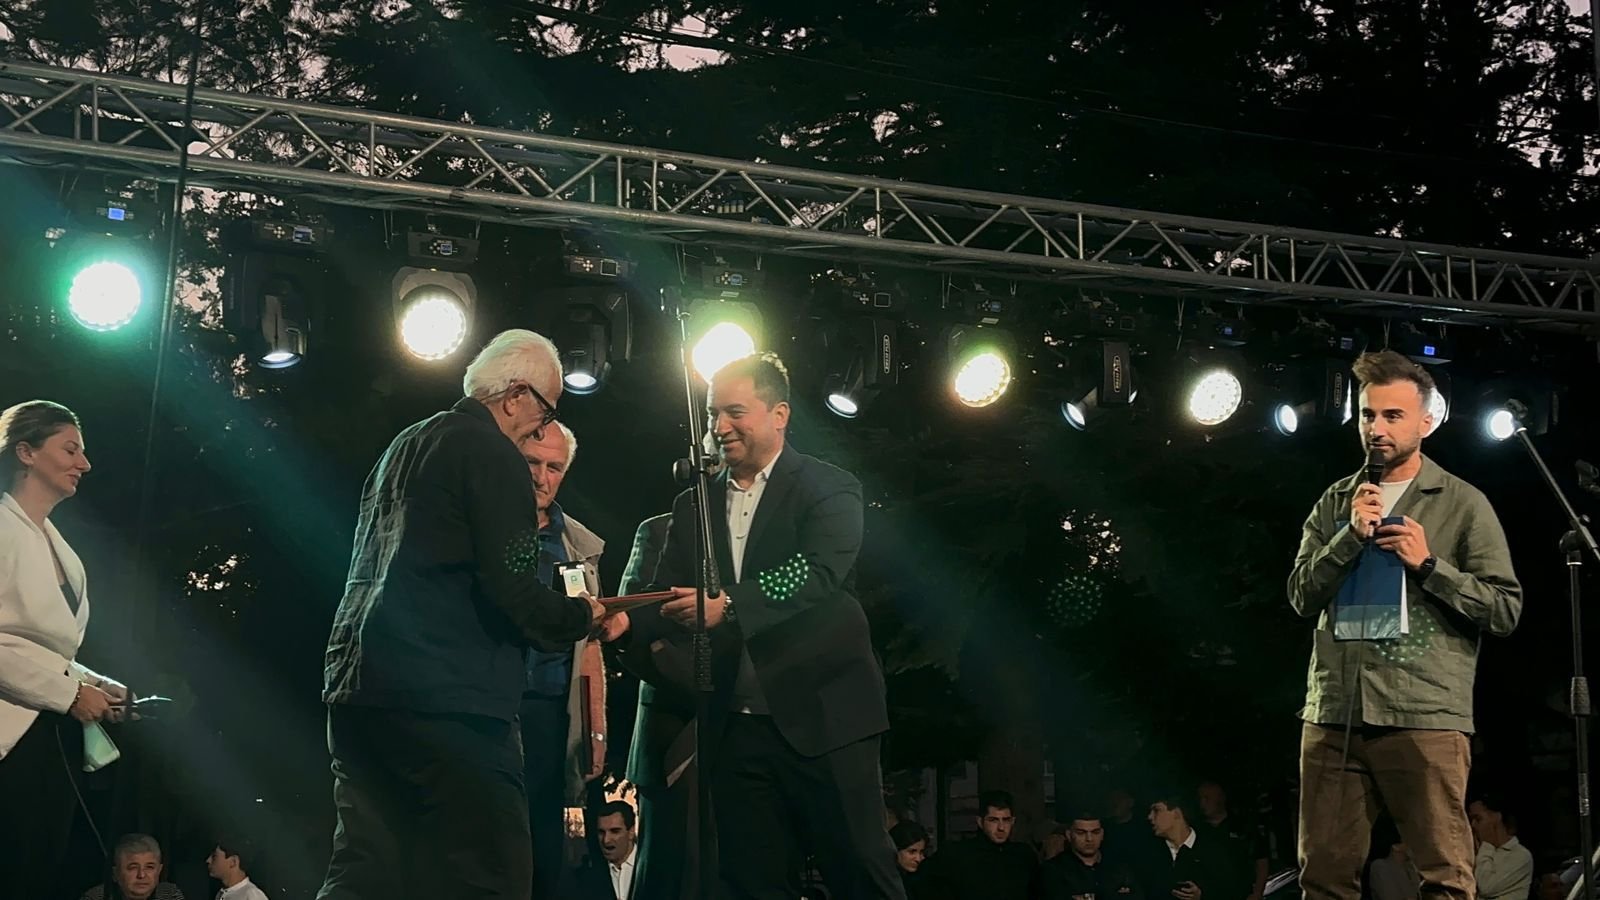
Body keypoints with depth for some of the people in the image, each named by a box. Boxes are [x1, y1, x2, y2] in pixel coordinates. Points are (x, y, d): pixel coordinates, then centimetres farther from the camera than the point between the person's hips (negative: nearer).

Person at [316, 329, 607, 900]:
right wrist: (582, 615, 4)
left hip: (356, 683, 9)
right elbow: (514, 592, -14)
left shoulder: (404, 447, 21)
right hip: (447, 697, -9)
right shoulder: (491, 453, -6)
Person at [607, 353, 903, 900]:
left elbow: (816, 578, -17)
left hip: (821, 718, -5)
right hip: (737, 728, 5)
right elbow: (669, 601, 8)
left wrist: (727, 606, -31)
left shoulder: (828, 490, -1)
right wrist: (625, 621, -14)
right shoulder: (693, 506, 15)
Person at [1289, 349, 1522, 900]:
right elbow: (1302, 597, 6)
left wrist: (1428, 564, -10)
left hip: (1425, 716, -4)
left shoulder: (1463, 505, 5)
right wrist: (1350, 536, -8)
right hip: (1333, 713, 4)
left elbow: (1506, 610, 1)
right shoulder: (1336, 502, 15)